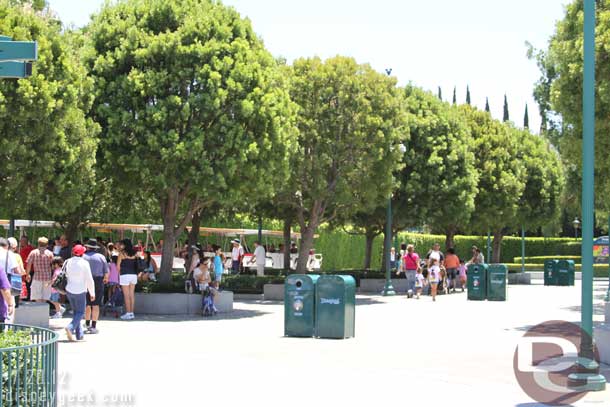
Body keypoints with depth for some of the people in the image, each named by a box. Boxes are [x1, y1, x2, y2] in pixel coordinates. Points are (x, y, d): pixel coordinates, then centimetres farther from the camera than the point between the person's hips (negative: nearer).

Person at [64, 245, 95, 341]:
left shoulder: (68, 262, 1)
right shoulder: (84, 263, -12)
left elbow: (67, 275, 10)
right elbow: (89, 279, -10)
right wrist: (92, 293, -2)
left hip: (69, 290, 5)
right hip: (80, 291, -5)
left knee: (75, 311, 16)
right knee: (80, 312, 2)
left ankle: (79, 334, 15)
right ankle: (70, 328, -21)